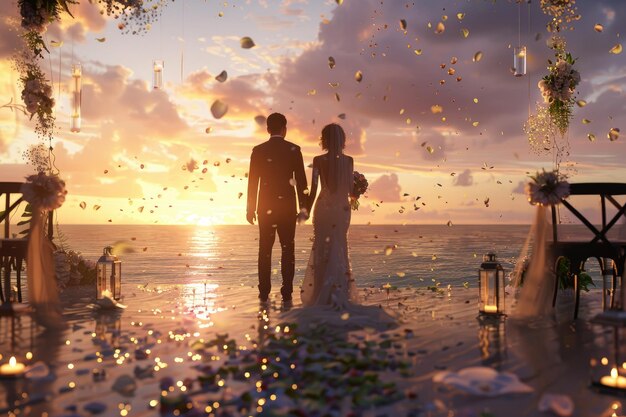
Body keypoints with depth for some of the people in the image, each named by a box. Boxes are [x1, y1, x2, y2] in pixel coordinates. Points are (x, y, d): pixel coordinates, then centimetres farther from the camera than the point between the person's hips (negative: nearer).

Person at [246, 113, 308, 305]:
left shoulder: (258, 150, 1)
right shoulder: (293, 149, -2)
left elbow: (252, 181, 1)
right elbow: (301, 180, -3)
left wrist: (251, 209, 7)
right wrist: (303, 207, 2)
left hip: (265, 207, 1)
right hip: (287, 206, -1)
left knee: (265, 249, 7)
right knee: (287, 249, 3)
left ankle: (264, 293, 8)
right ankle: (286, 294, 1)